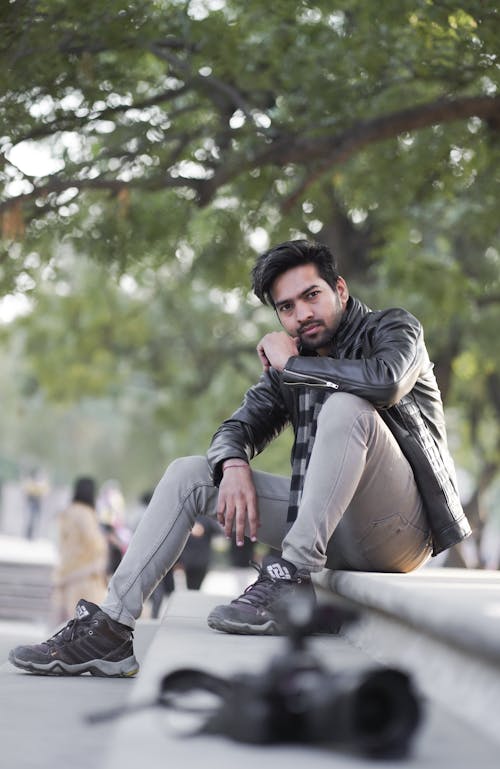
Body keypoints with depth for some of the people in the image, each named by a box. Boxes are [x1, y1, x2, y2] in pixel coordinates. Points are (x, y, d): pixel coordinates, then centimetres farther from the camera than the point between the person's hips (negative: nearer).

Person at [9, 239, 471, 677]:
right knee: (189, 473, 0)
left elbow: (388, 381, -27)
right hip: (332, 530, 7)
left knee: (345, 405, -32)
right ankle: (111, 628, -9)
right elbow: (240, 427, 9)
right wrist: (234, 466, -16)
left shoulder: (393, 328, -3)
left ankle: (292, 580, -34)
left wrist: (291, 363, -13)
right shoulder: (289, 363, 15)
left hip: (399, 526, -6)